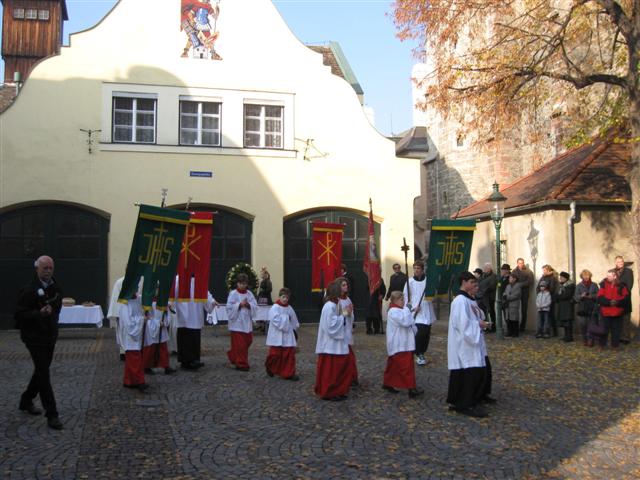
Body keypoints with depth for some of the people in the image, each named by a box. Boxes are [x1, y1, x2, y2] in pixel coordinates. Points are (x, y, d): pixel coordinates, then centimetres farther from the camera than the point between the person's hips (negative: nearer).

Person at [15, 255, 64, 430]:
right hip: (35, 337, -7)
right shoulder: (29, 290, -16)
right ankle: (51, 415, -6)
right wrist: (40, 313, -30)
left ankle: (26, 401, 40)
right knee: (43, 374, -8)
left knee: (41, 371, 19)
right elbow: (19, 314, -18)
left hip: (50, 336, 8)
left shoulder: (55, 287, 6)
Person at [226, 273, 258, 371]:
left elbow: (255, 306, 3)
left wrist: (248, 305, -15)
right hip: (237, 323, -5)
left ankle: (233, 356, 31)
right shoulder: (233, 293, -5)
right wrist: (240, 304, -21)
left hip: (247, 323, 5)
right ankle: (241, 363, 7)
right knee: (239, 344, -3)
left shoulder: (249, 294, 7)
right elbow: (229, 307, -12)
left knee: (248, 341, 10)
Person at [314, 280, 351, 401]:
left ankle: (337, 391, 22)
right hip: (330, 344, -10)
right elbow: (331, 325, -24)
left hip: (335, 343, 10)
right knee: (330, 370, -1)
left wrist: (344, 314, 4)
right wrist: (343, 315, -16)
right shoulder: (329, 306, -19)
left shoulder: (333, 305, 11)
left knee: (339, 369, 14)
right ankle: (328, 393, 8)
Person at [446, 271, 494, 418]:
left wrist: (481, 321, 0)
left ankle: (480, 395, 37)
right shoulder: (460, 301, -20)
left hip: (475, 341, 11)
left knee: (483, 369, 20)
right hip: (465, 344, -11)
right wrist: (478, 324, -14)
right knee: (468, 373, -9)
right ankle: (465, 404, -2)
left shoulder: (471, 299, 11)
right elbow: (463, 324, -26)